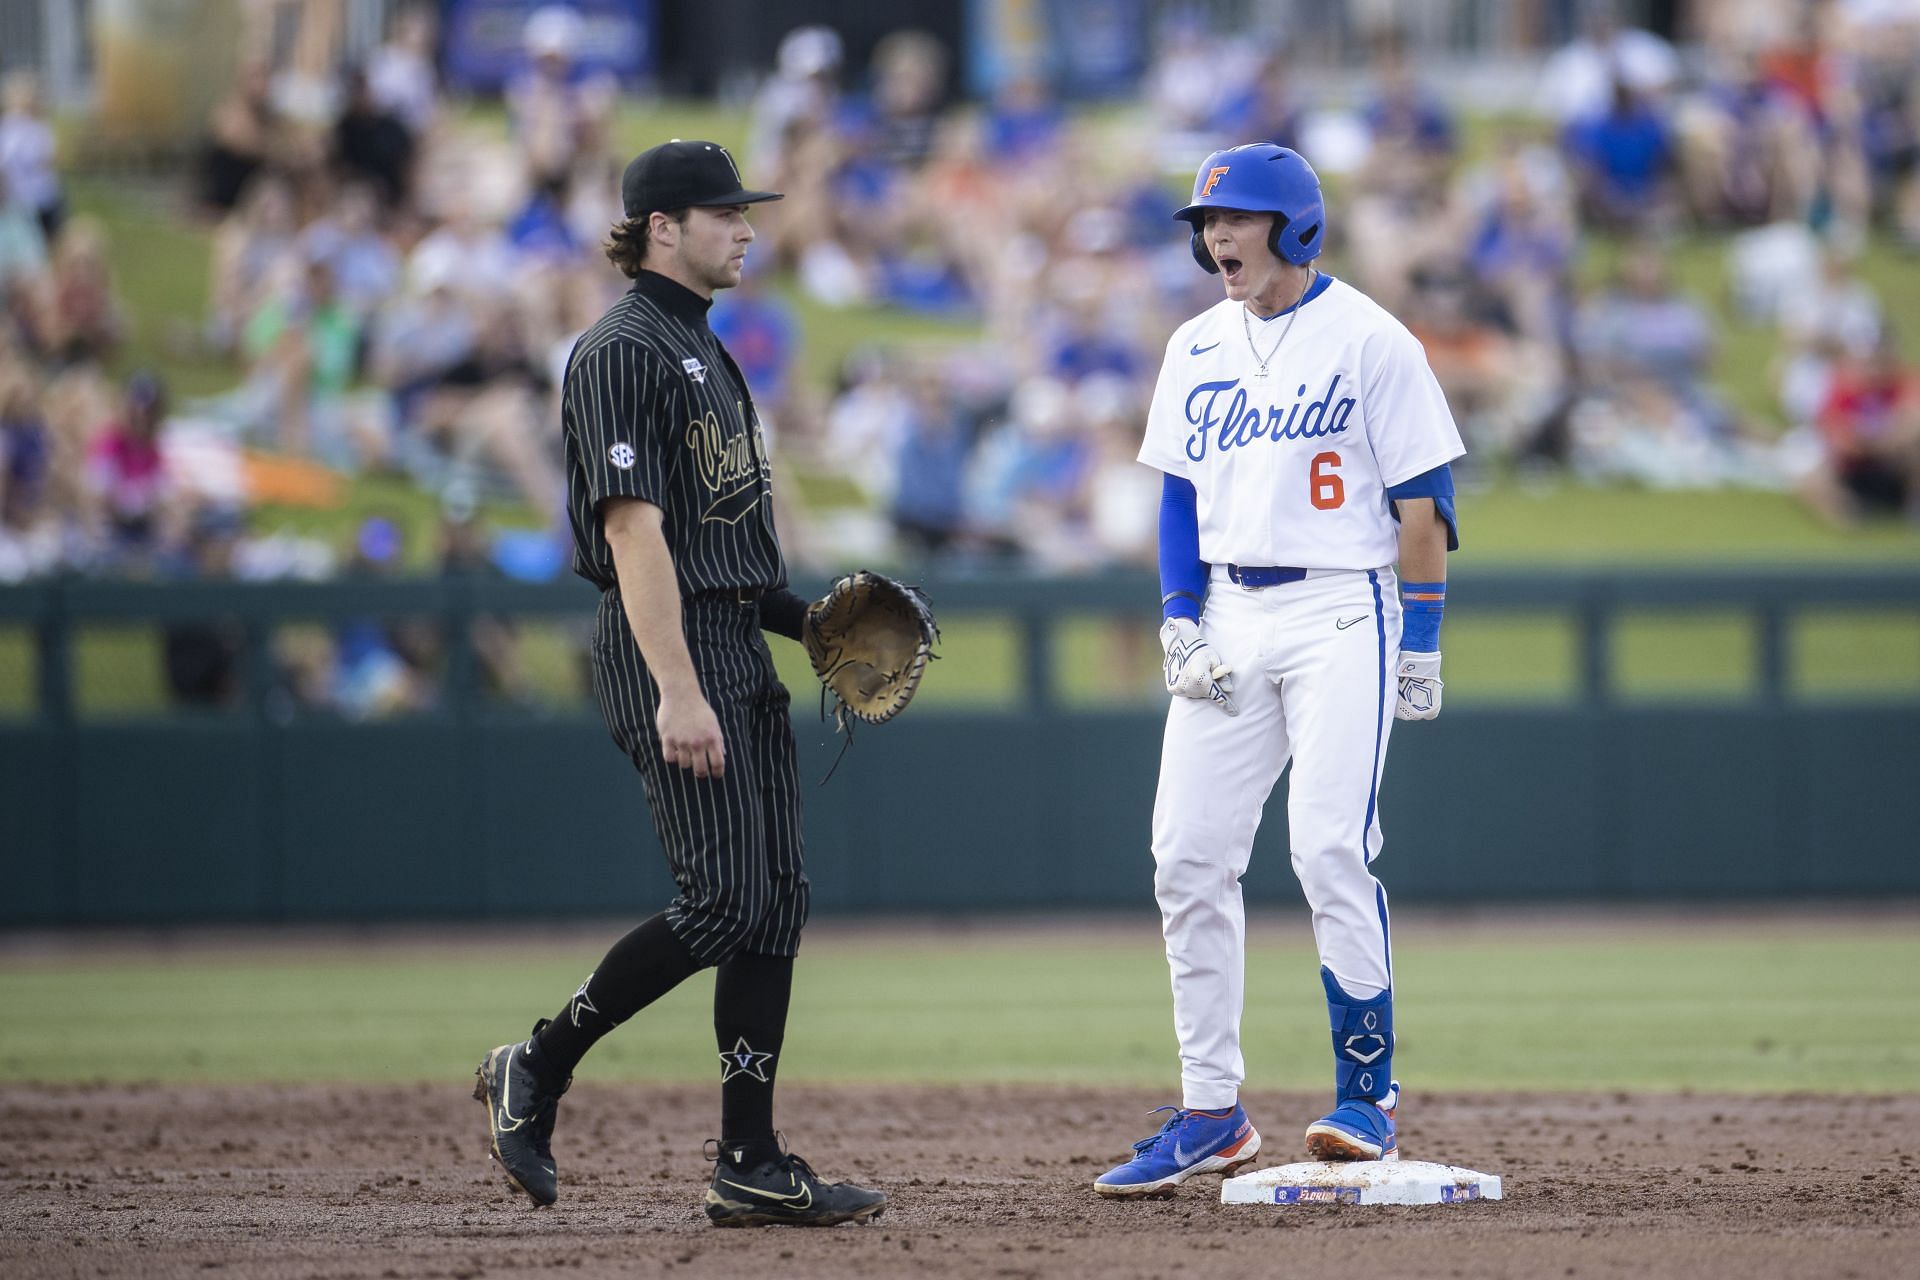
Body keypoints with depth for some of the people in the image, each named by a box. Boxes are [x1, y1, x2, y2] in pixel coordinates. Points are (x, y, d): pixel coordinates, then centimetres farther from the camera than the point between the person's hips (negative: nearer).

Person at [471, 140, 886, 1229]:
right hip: (668, 645, -10)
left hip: (742, 647, 10)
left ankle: (752, 1165, 4)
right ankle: (537, 1072, 0)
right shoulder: (623, 353, -12)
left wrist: (801, 616, 15)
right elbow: (633, 529, -20)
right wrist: (677, 691, -26)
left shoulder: (704, 348, 19)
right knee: (723, 903, -14)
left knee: (777, 899, 4)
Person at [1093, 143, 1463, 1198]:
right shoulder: (1197, 348, 12)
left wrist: (1420, 639, -9)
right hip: (1228, 619, 6)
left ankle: (1367, 1093, -5)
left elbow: (1423, 500, -6)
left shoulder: (1369, 340, -6)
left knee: (1330, 850, -15)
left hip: (1341, 609, -6)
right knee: (1187, 859, 1)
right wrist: (1179, 620, 4)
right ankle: (1211, 1114, 8)